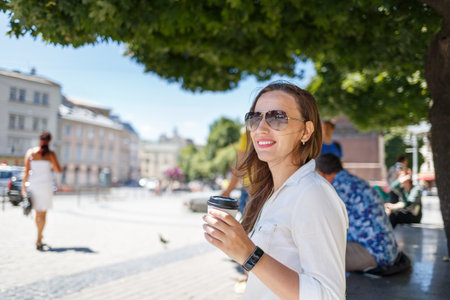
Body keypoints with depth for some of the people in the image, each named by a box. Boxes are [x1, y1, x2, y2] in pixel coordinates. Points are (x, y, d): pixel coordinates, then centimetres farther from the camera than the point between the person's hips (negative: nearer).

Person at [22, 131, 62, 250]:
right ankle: (38, 241, -6)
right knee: (43, 213, 0)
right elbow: (59, 170, -1)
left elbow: (26, 171, -2)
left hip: (33, 184, 3)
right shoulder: (50, 154, -7)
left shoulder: (30, 152, 0)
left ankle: (39, 238, 28)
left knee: (38, 212, 17)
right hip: (46, 185, -3)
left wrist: (24, 186, 1)